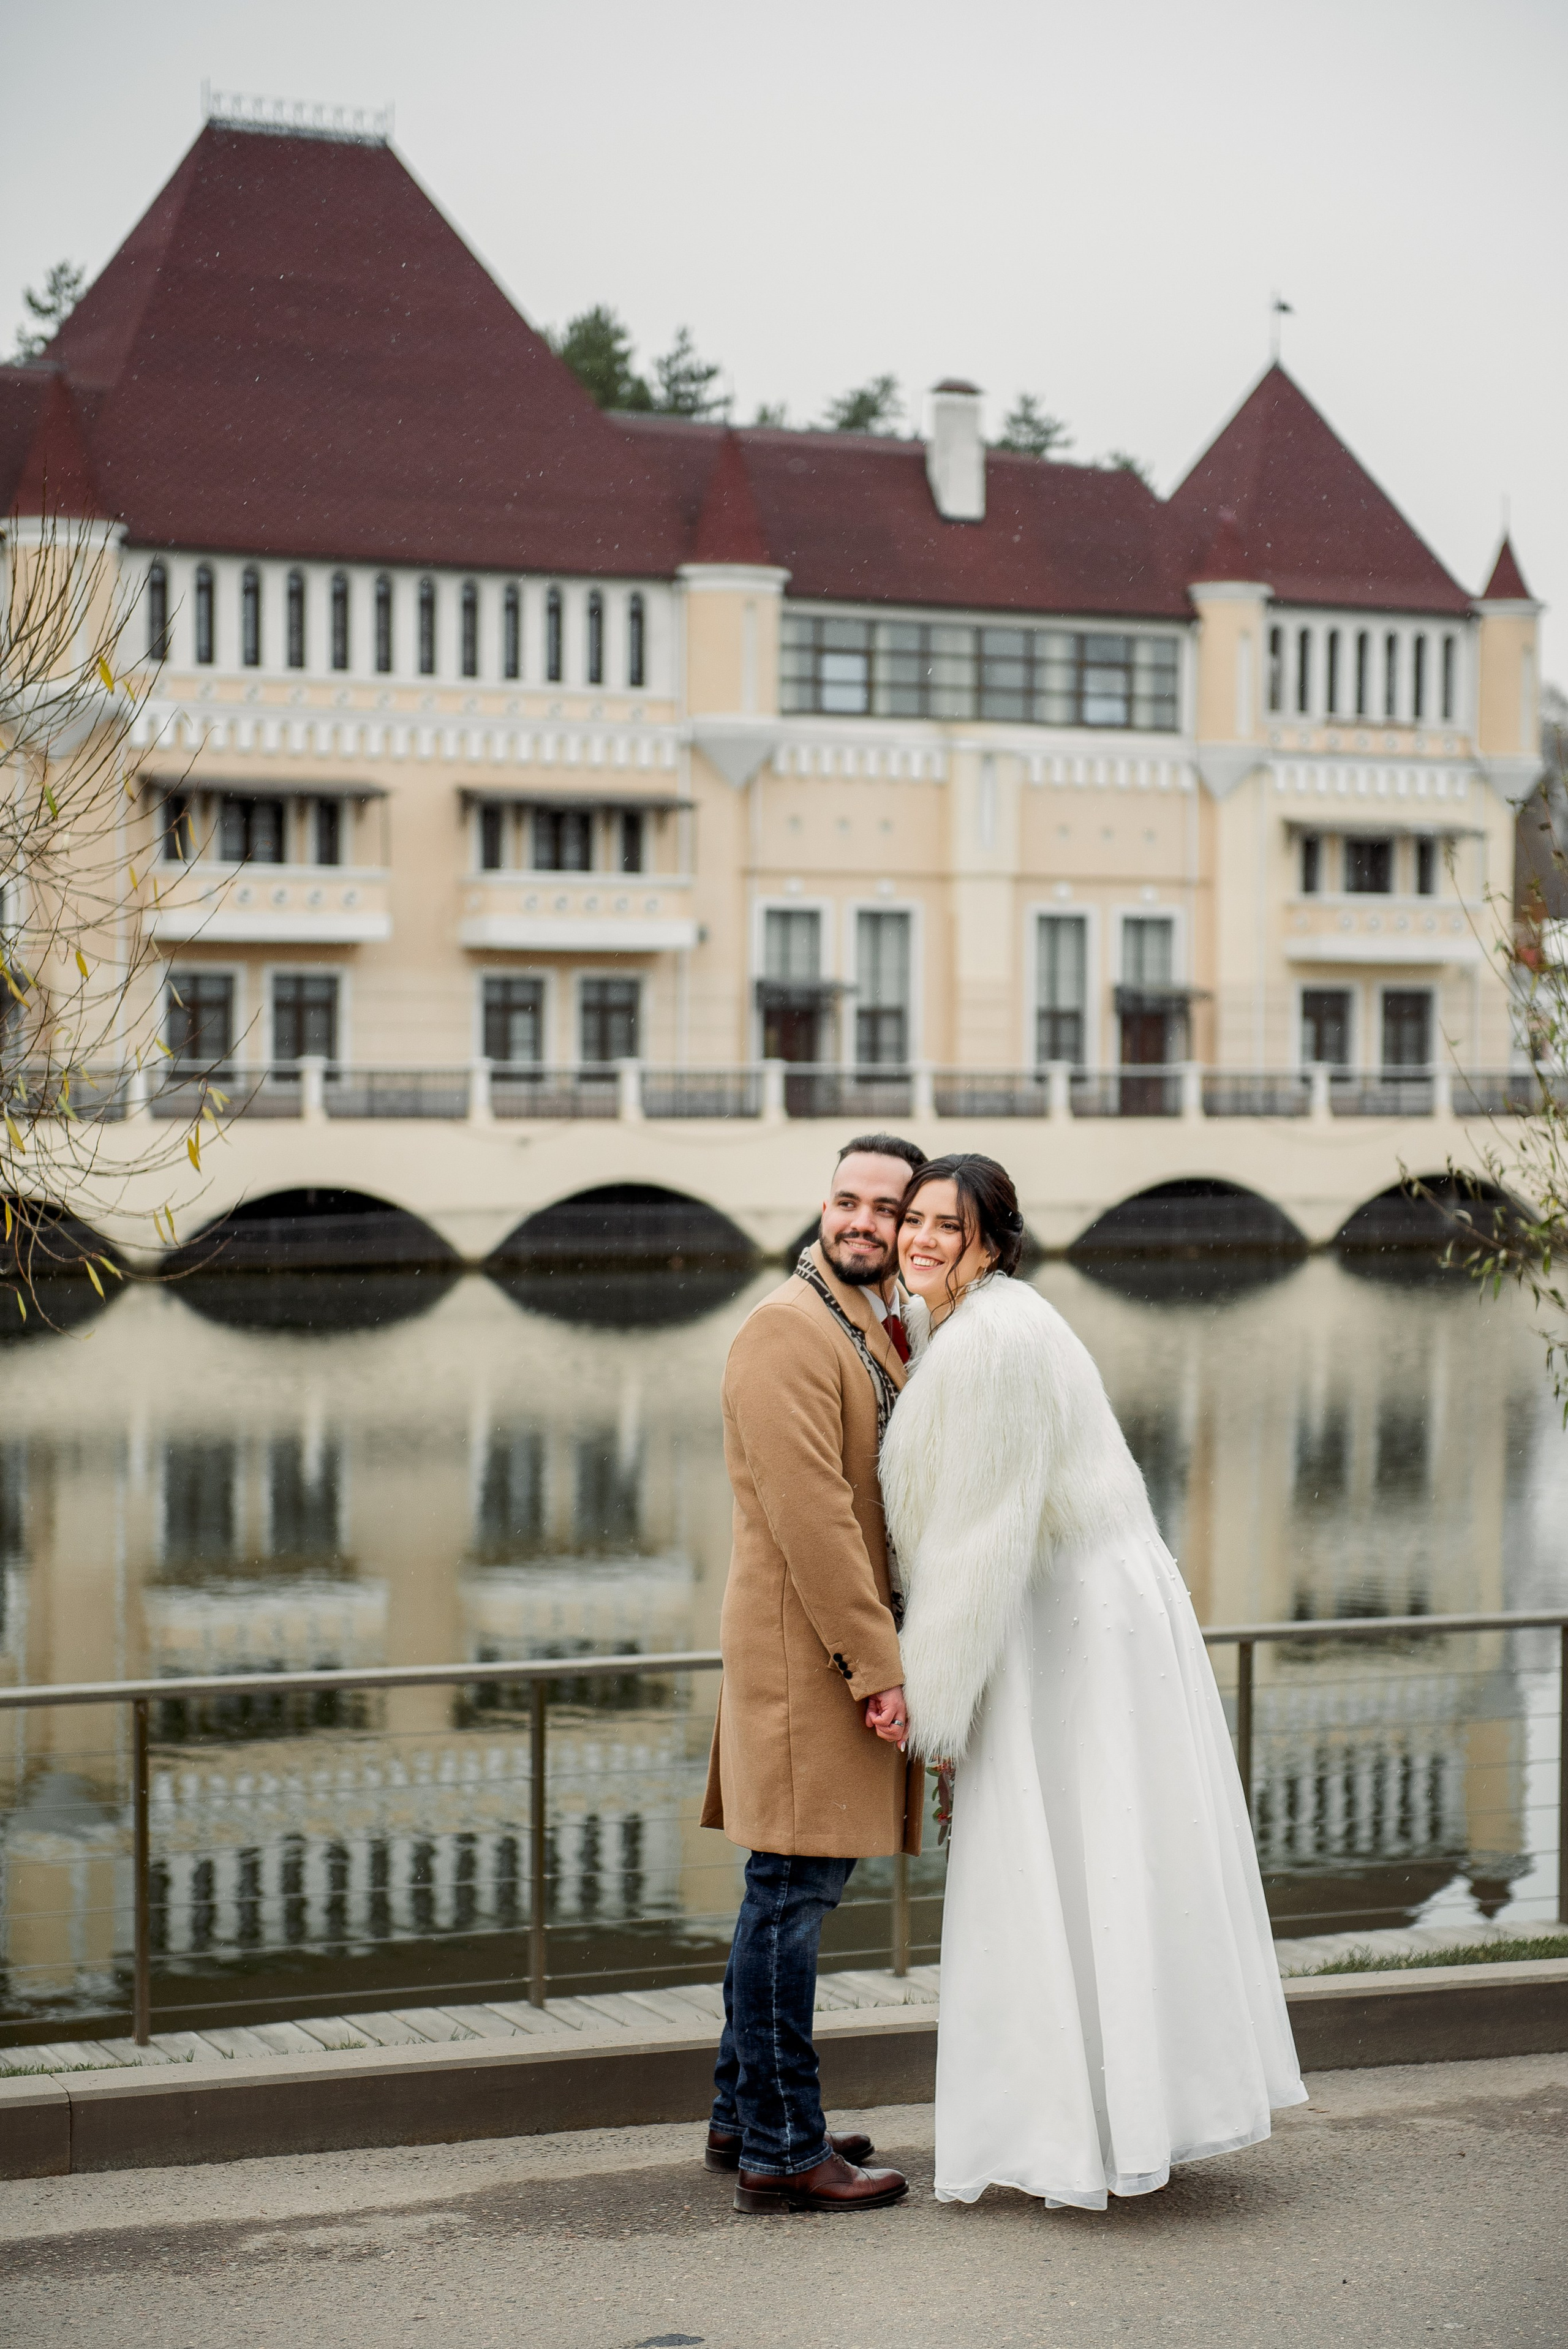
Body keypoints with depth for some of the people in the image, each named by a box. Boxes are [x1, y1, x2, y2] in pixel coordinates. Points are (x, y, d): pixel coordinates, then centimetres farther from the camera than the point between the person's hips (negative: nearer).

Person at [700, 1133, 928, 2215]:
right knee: (793, 1891, -6)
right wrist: (874, 1667, -21)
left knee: (791, 1890, 15)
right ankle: (782, 2151, -1)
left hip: (859, 1645, 10)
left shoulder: (885, 1330, 18)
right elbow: (810, 1515, -21)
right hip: (808, 1649, -10)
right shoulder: (790, 1328, -14)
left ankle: (745, 2114, 25)